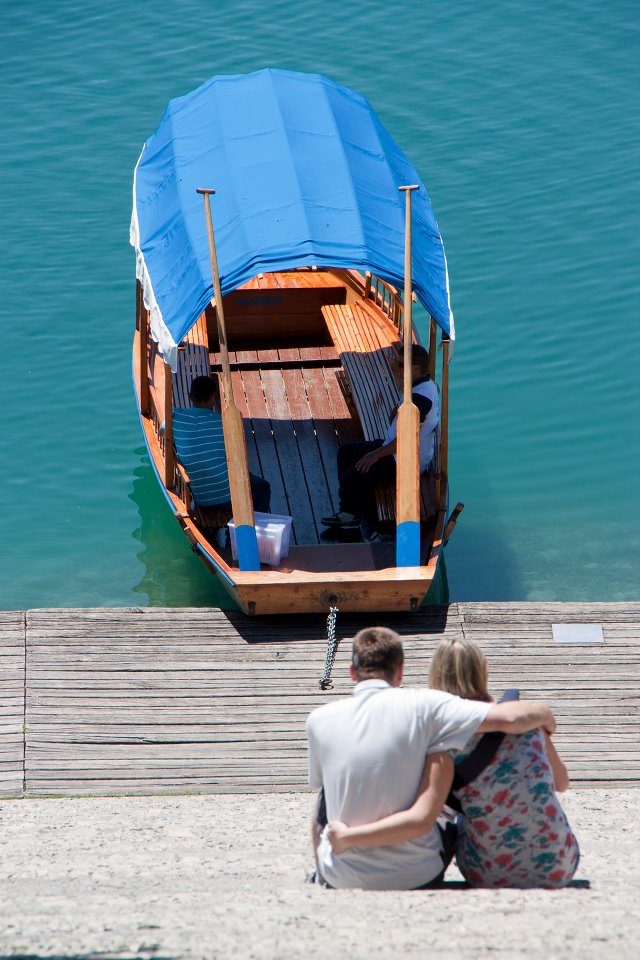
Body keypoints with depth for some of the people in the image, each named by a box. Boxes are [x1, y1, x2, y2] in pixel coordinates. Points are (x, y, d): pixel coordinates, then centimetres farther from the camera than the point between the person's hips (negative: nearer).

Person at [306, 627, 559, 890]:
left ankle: (322, 877, 48)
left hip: (343, 879, 2)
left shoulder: (319, 720, -4)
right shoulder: (421, 705, -12)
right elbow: (509, 719, -18)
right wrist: (543, 714, 4)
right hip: (417, 877, -2)